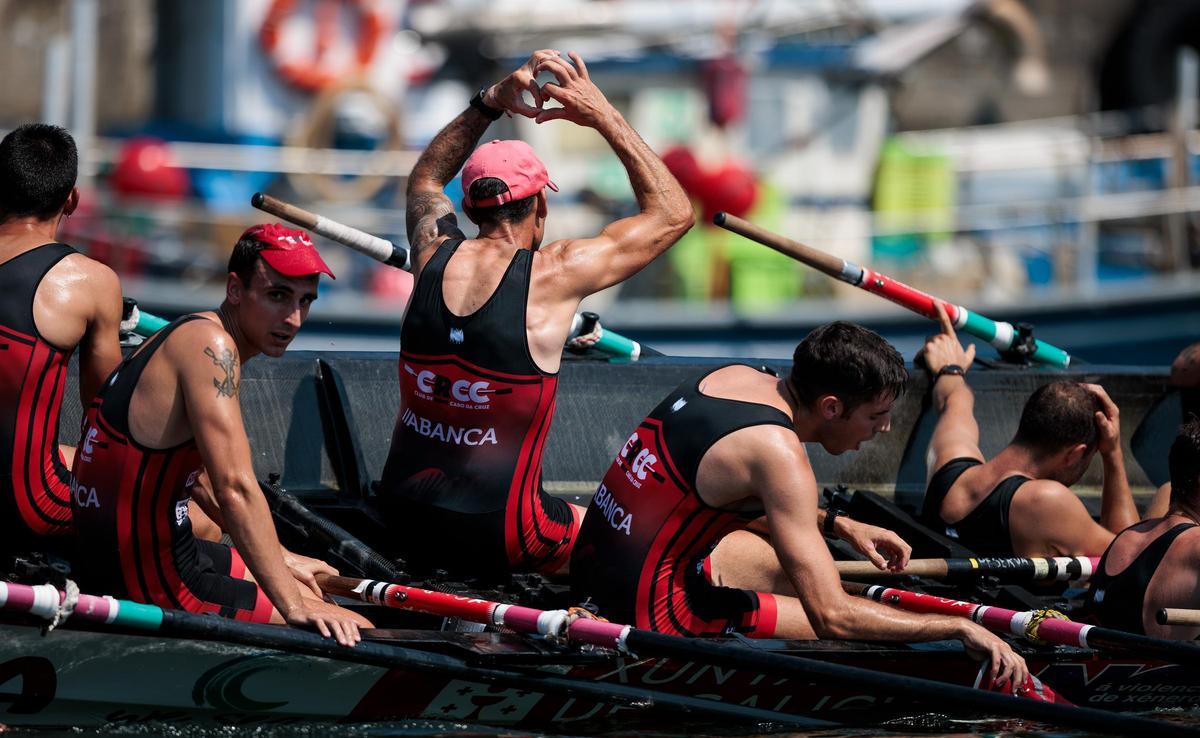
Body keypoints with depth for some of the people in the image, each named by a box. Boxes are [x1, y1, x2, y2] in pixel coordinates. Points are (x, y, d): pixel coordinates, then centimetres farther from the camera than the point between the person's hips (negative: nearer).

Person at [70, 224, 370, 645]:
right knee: (360, 636, -11)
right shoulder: (210, 345, -18)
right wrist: (291, 604, -29)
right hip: (157, 585, -11)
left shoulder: (189, 337, 14)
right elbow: (235, 489, -27)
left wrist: (278, 559, 27)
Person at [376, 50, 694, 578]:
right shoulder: (552, 274, -13)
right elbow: (672, 213, 0)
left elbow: (426, 178, 26)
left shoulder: (434, 254, 0)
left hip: (402, 527, 6)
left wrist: (489, 103, 16)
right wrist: (603, 115, 2)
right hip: (494, 543, -6)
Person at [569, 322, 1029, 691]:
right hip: (651, 613, -10)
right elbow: (833, 618, -24)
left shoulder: (737, 377, 5)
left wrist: (837, 525, 18)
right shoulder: (778, 452, -20)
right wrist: (960, 627, -18)